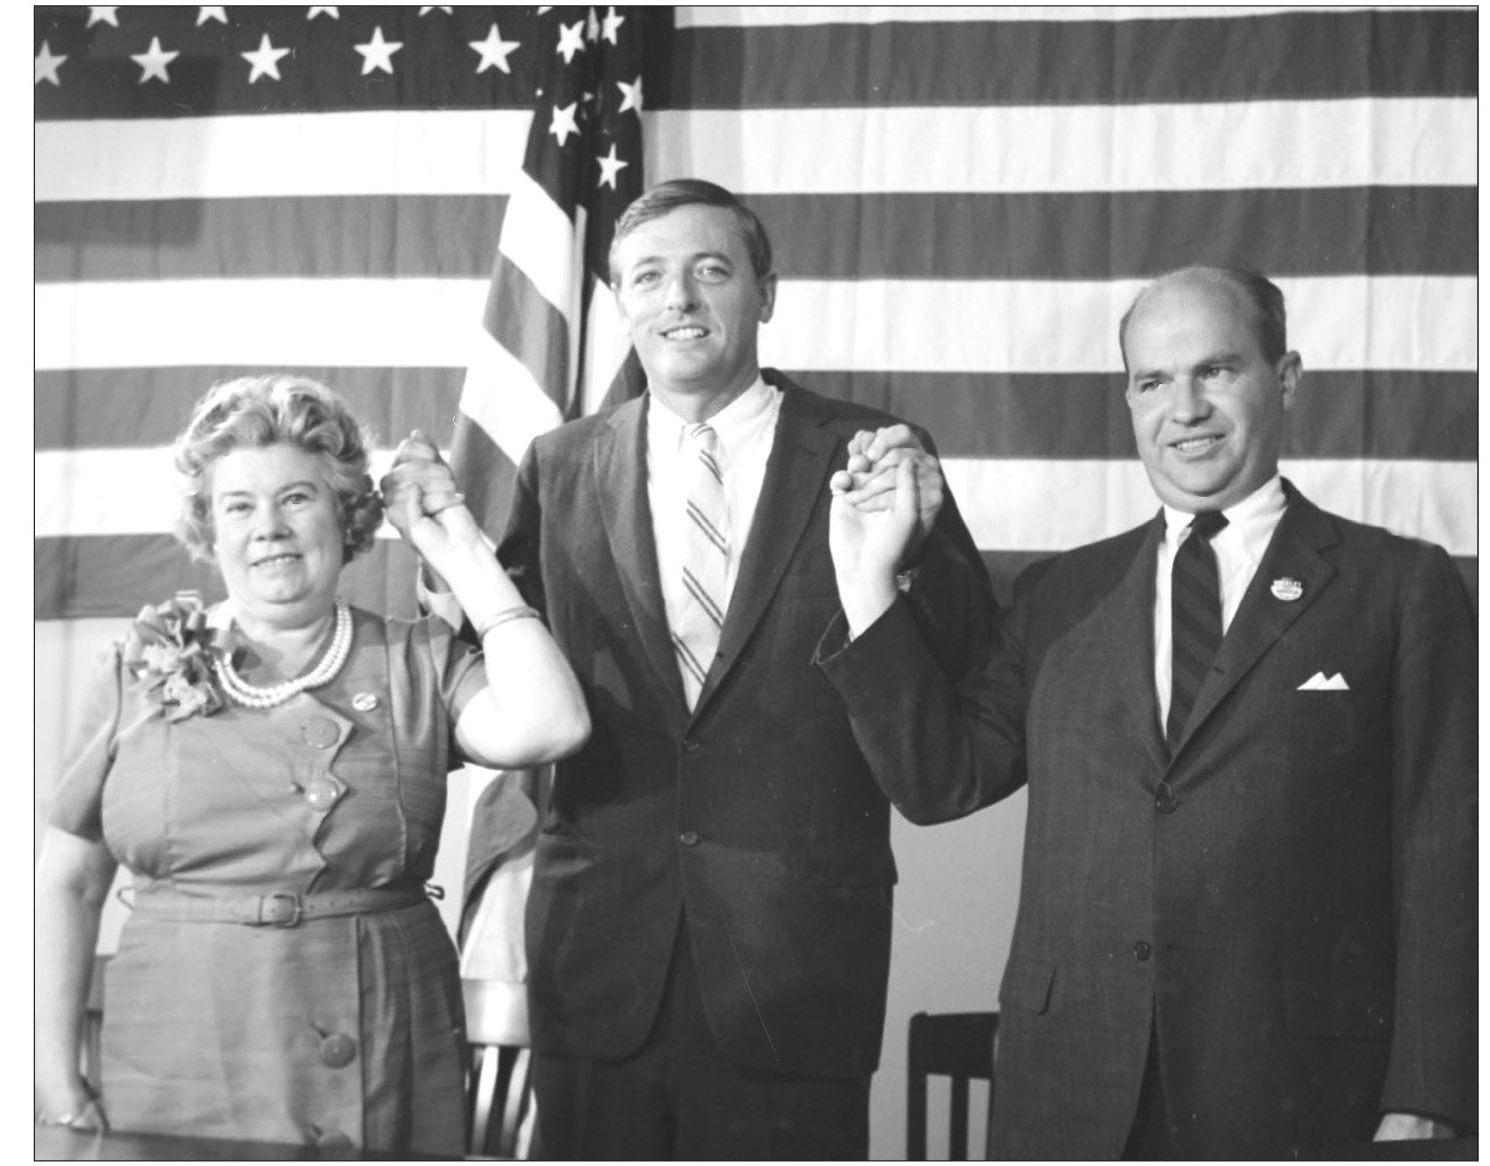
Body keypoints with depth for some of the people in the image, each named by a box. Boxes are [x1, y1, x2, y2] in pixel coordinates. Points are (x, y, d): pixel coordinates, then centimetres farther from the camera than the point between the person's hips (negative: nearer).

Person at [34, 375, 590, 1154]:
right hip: (176, 1091, 1)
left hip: (387, 1085, 0)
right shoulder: (143, 672, 5)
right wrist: (60, 1090, 2)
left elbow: (543, 726, -17)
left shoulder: (419, 666, 2)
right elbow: (67, 882, 8)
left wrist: (464, 558, -8)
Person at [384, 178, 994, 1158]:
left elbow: (974, 685, -5)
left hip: (795, 963, -2)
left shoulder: (861, 454, 1)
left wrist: (910, 547, -21)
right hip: (601, 957, 2)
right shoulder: (563, 469, 8)